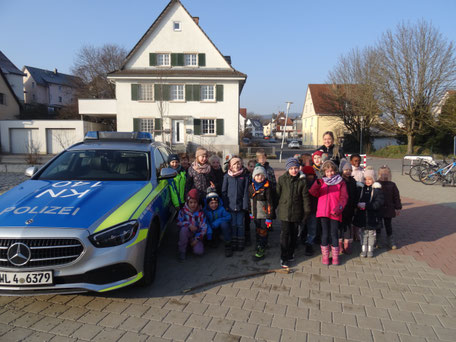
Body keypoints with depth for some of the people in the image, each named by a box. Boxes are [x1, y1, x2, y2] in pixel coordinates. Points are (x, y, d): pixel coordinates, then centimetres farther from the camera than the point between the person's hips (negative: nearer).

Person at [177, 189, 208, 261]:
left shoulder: (200, 213, -10)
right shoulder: (183, 211, -9)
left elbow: (204, 228, -9)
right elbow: (179, 222, -13)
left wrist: (197, 239, -14)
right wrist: (189, 225, -29)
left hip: (196, 235, 0)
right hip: (186, 234, 0)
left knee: (199, 252, -22)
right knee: (184, 229, -36)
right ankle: (182, 251, -16)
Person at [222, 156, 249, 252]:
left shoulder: (244, 176, 0)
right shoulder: (227, 176, 2)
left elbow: (246, 192, -1)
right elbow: (224, 191, 2)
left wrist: (245, 205, -7)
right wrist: (225, 204, -4)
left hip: (240, 205, 0)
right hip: (231, 204, 0)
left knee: (240, 224, 7)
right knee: (233, 224, 8)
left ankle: (240, 244, 18)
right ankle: (233, 244, 18)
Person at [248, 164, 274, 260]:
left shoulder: (267, 188, -15)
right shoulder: (251, 187, 2)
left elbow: (270, 203, -15)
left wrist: (269, 217, -15)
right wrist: (250, 212, 17)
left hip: (264, 214, -5)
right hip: (255, 214, 5)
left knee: (263, 232, 1)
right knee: (258, 230, 19)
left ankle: (261, 251, 9)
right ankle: (258, 246, 36)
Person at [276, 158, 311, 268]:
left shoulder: (302, 181, 1)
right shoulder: (282, 179, -1)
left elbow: (305, 197, 3)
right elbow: (277, 194, 4)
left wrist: (307, 210, 1)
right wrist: (276, 207, 5)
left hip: (296, 212, 2)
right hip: (284, 211, -2)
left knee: (294, 234, 13)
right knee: (285, 233, -5)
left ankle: (290, 254, 31)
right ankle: (283, 259, 1)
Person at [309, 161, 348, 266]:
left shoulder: (341, 182, 7)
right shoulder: (321, 181, 10)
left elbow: (344, 197, 0)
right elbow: (314, 193, -4)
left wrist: (339, 208, -16)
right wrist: (317, 184, -25)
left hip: (335, 213, -1)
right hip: (323, 211, 1)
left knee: (334, 233, 4)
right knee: (325, 234, 7)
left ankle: (335, 256, 19)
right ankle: (325, 256, 19)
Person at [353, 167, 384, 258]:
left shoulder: (377, 189, -6)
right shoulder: (360, 188, 2)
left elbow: (379, 203, -14)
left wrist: (366, 205, -23)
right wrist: (358, 204, -14)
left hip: (372, 216, -2)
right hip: (362, 216, 2)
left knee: (371, 233, 11)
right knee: (363, 233, 11)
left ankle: (370, 250, 24)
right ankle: (363, 249, 21)